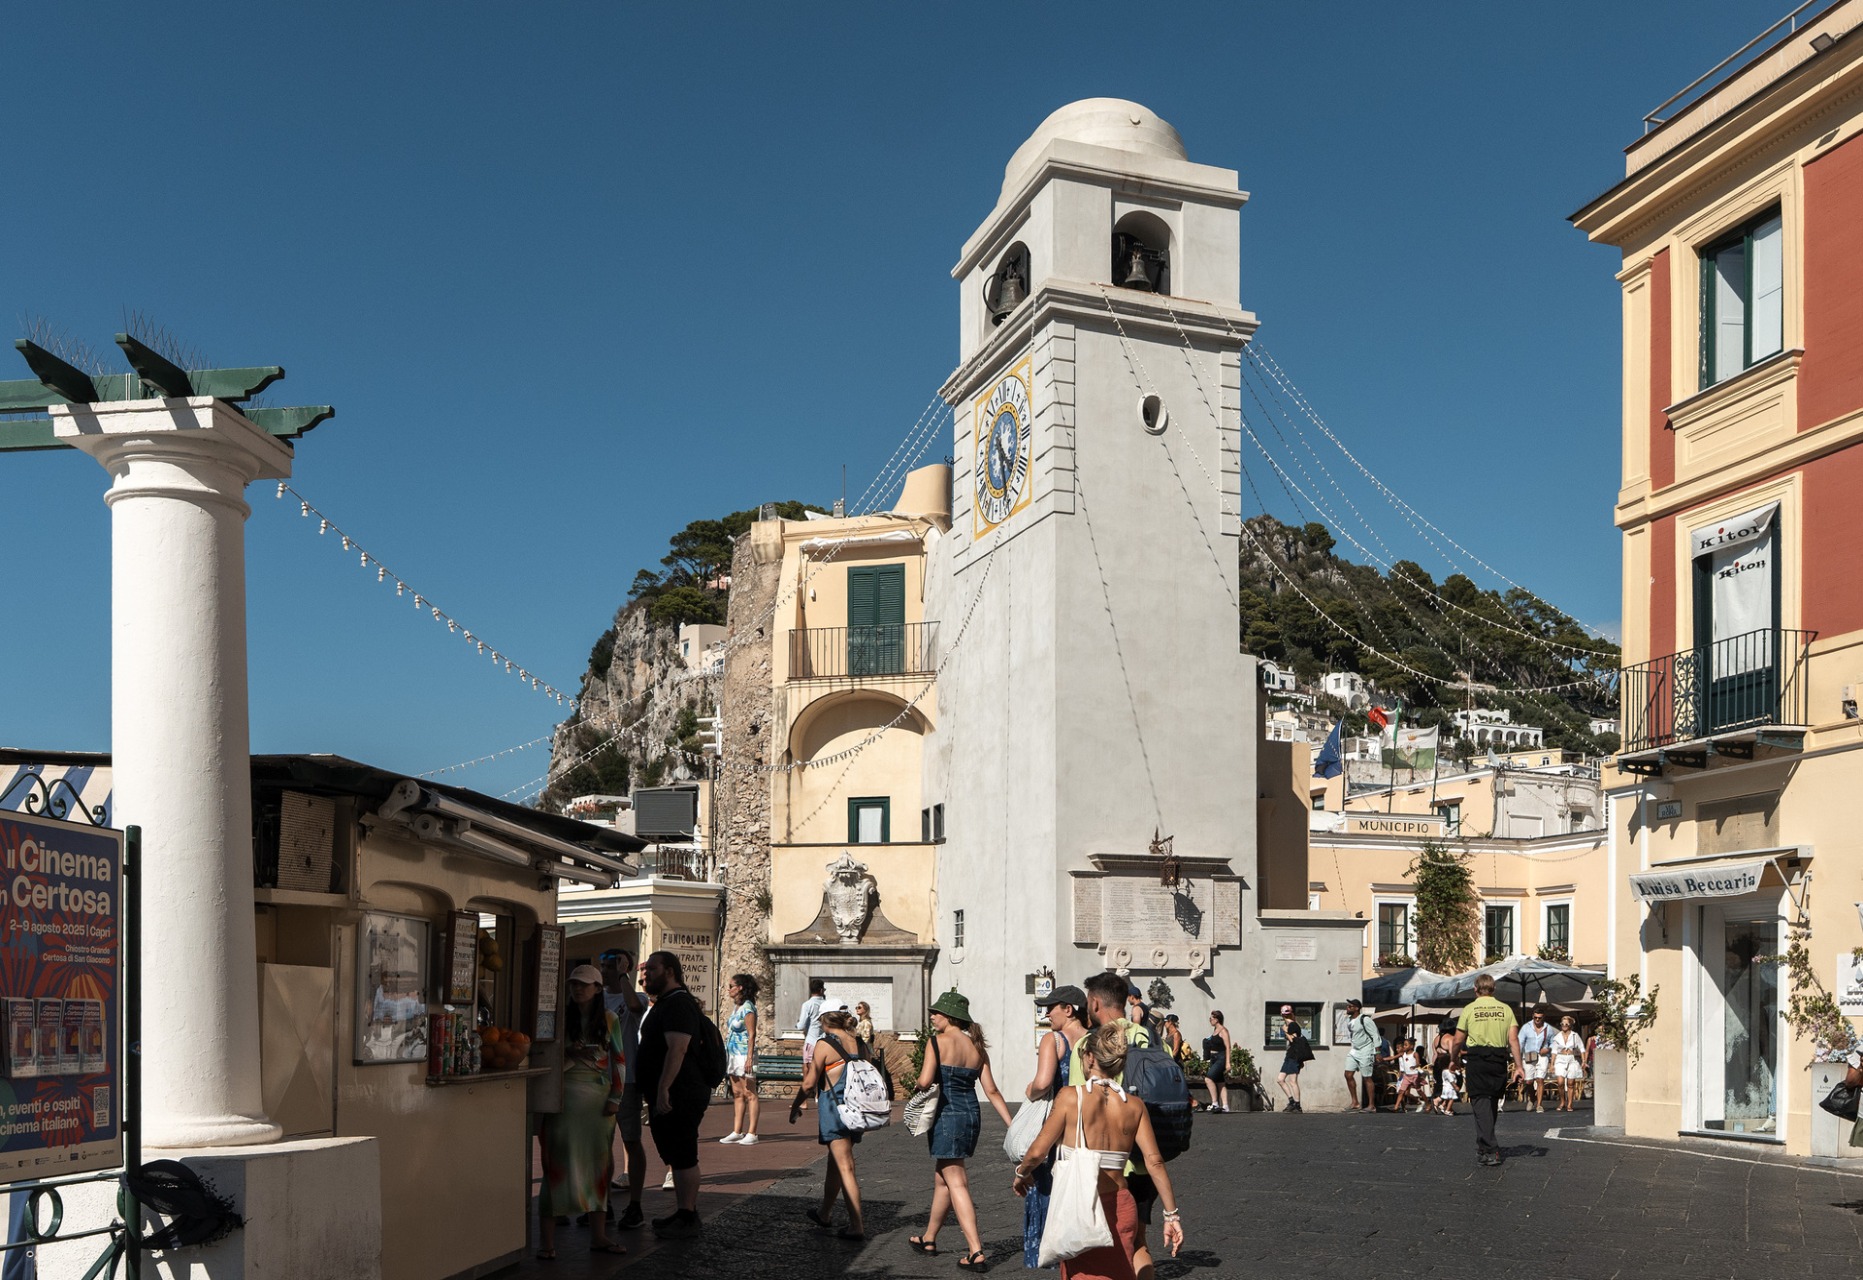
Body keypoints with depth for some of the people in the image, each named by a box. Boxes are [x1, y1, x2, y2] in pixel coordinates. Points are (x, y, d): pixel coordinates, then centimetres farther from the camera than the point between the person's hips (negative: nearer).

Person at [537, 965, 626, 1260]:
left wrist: (615, 1098, -1)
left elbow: (618, 1061, 7)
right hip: (566, 1094, -2)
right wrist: (570, 1054, -16)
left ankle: (598, 1236, 14)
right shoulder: (561, 1018, 3)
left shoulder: (609, 1020, 7)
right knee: (558, 1164, -5)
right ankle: (547, 1240, -3)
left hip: (599, 1097, 2)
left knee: (599, 1166, 6)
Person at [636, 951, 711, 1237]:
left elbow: (676, 1049, -26)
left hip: (678, 1096, -11)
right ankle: (684, 1213, 22)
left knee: (683, 1158, -6)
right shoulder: (664, 1003, 20)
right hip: (667, 1097, 11)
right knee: (677, 1157, 15)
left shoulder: (678, 1004, -16)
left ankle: (688, 1218, -2)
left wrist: (663, 1090, -29)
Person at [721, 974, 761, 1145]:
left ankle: (751, 1133, -5)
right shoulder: (736, 1007, 14)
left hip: (744, 1054, -9)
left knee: (749, 1094, -6)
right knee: (737, 1094, 9)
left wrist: (749, 1058, -20)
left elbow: (751, 1034, -16)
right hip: (732, 1054, 9)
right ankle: (737, 1132, 11)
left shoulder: (747, 1007, -12)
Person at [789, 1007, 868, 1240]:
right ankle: (825, 1215, 35)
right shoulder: (858, 1043, 7)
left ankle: (857, 1226, -6)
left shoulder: (825, 1044, -10)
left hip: (834, 1107, -7)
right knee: (835, 1162, 21)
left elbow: (809, 1083, -8)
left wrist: (795, 1106, 7)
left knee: (845, 1167, -5)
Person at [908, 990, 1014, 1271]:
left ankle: (976, 1253, -11)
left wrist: (919, 1082, 3)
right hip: (972, 1115, 7)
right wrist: (1013, 1125, 6)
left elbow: (925, 1081, -21)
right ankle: (929, 1238, 35)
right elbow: (991, 1091, 5)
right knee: (942, 1178, 21)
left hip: (947, 1114, -7)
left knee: (956, 1184, -5)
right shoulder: (977, 1047, 8)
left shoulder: (938, 1041, -11)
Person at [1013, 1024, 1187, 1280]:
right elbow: (1154, 1162, -4)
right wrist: (1172, 1215, 2)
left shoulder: (1071, 1096, -9)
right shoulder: (1134, 1105, 1)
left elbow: (1038, 1151, -8)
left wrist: (1021, 1173, 13)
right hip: (1121, 1206, 4)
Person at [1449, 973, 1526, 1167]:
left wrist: (1455, 1059, 16)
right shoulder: (1505, 1009, 6)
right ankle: (1484, 1145, 30)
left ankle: (1489, 1151, -13)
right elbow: (1513, 1039, -2)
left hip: (1476, 1061, -3)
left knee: (1480, 1102, -3)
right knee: (1493, 1102, 17)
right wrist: (1518, 1064, -1)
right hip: (1499, 1060, 3)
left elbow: (1458, 1041, 0)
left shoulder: (1469, 1009, 0)